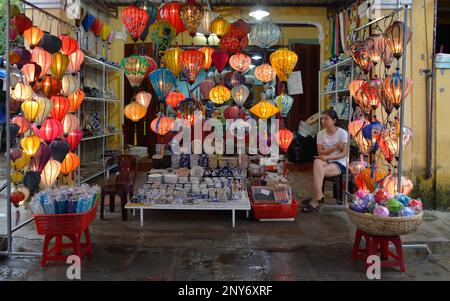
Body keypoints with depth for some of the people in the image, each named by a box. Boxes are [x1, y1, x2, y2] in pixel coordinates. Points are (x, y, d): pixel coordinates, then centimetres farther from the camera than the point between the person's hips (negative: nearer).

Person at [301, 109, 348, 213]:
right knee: (317, 162, -33)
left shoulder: (342, 133, -5)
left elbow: (344, 153, -11)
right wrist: (335, 147, -15)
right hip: (326, 161, 4)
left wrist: (328, 157, -23)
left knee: (318, 171, -31)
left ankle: (315, 200, -24)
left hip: (339, 163, -4)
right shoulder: (321, 134, 8)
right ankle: (319, 196, -32)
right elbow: (320, 152, -2)